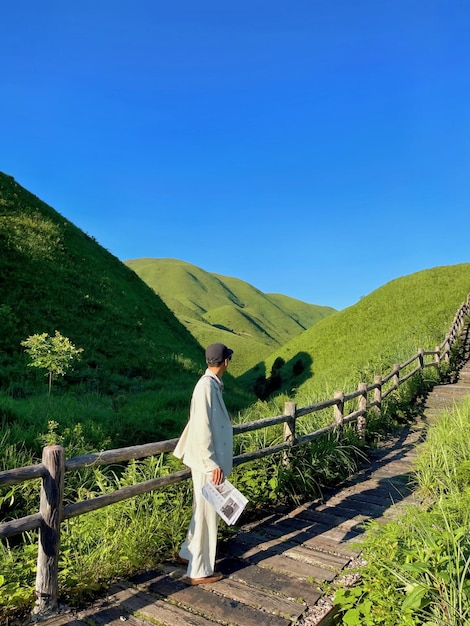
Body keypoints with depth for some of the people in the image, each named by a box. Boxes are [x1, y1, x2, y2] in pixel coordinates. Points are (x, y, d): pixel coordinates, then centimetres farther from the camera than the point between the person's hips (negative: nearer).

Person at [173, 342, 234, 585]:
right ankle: (199, 571, 19)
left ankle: (188, 553, 39)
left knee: (204, 511, 22)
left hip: (211, 460, 10)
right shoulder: (206, 386, -23)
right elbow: (202, 430, -25)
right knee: (207, 514, 4)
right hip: (208, 463, -10)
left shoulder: (212, 384, 6)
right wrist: (213, 464, -23)